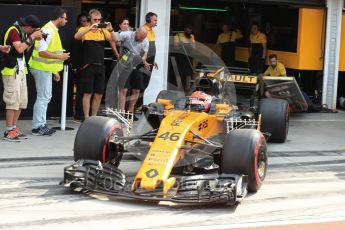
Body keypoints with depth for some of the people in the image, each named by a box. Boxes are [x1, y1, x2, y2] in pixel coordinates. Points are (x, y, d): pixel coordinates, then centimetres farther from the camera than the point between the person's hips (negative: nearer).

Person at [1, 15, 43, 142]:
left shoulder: (23, 32, 13)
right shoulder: (13, 31, -15)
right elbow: (19, 48, -25)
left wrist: (34, 38, 3)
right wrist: (32, 37, -17)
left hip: (20, 70, 10)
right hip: (12, 70, -10)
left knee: (21, 101, 10)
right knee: (13, 101, -10)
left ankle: (14, 128, 17)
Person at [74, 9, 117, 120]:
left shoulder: (103, 31, 7)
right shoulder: (84, 30, -2)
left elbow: (114, 40, -1)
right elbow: (76, 36, -21)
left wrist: (111, 29, -18)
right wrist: (90, 28, -28)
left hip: (100, 66, 4)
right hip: (88, 66, -4)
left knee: (99, 94, 9)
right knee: (87, 93, -1)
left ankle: (94, 117, 20)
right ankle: (86, 118, 3)